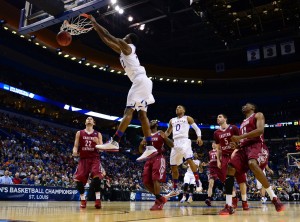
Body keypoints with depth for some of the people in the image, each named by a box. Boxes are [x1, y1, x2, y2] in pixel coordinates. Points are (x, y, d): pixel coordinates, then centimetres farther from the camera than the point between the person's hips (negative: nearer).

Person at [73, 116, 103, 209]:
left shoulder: (98, 134, 8)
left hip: (94, 158, -1)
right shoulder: (79, 133, 9)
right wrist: (74, 151, -16)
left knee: (96, 176, -24)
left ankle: (98, 199, -17)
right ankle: (83, 200, 10)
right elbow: (76, 146, 7)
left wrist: (97, 142, -17)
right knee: (78, 179, -8)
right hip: (83, 159, 2)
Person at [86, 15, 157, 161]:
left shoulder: (127, 47, 2)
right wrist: (96, 28, 35)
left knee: (128, 111, -17)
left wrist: (95, 23, 11)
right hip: (141, 82, 10)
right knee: (142, 114, 3)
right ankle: (150, 148, -1)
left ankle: (114, 142, -22)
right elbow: (107, 41, 33)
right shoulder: (123, 50, 28)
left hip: (140, 81, -10)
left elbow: (110, 37, 0)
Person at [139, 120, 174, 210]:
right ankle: (161, 198, 15)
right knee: (146, 182, 1)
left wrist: (165, 137, -21)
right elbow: (141, 150, 21)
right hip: (149, 159, 7)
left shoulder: (160, 134, 3)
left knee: (155, 179, -20)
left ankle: (158, 202, -11)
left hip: (158, 158, -6)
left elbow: (172, 145, -3)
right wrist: (141, 144, -2)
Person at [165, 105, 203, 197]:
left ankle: (198, 183, -21)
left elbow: (197, 128, 3)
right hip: (175, 143, 5)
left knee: (189, 160, -28)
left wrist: (199, 137, -16)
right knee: (173, 167, 6)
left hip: (184, 141, -5)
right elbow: (168, 132, 32)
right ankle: (175, 190, 18)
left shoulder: (187, 118, 8)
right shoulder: (172, 120, 22)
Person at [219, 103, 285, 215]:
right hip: (244, 147, 8)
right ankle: (228, 206, -10)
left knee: (253, 164, -39)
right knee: (230, 168, -10)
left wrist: (240, 137, -16)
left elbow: (260, 130, -13)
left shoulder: (258, 115, 8)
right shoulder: (243, 123, 31)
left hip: (257, 145, -8)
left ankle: (275, 199, -29)